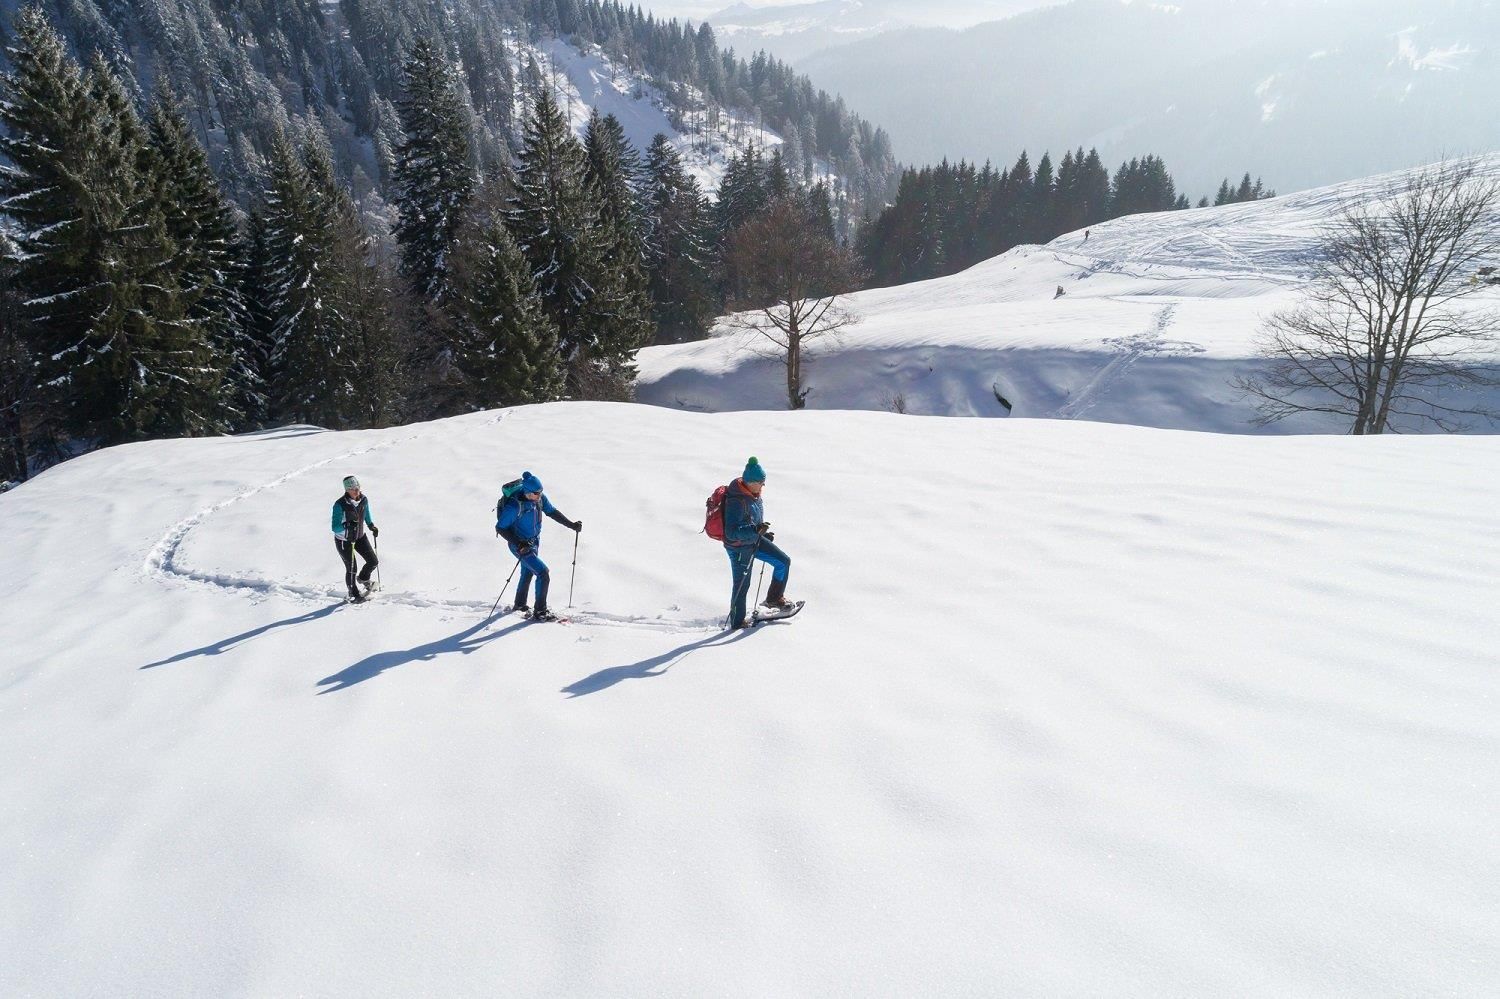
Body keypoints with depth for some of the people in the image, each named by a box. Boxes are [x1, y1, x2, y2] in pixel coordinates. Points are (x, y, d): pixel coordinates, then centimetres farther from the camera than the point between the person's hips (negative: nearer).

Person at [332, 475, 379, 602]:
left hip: (360, 537, 5)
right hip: (344, 541, -5)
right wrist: (346, 525, -45)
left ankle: (363, 578, 37)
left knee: (373, 561, 4)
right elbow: (335, 528, -28)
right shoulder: (340, 505, -27)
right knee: (351, 569, 3)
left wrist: (371, 525, 0)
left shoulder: (364, 499, -10)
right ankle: (354, 594, 26)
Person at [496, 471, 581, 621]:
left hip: (534, 541, 8)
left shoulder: (540, 498, -12)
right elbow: (500, 527, -23)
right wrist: (518, 544, -32)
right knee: (543, 573, -13)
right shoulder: (514, 505, -31)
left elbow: (552, 512, 4)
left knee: (527, 573, 25)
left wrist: (571, 525, -4)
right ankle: (540, 612, 1)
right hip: (521, 546, -8)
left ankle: (519, 605, 48)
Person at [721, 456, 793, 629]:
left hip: (754, 540, 9)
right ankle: (737, 623, 25)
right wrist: (755, 530, -43)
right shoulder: (736, 501, -32)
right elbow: (731, 533, -34)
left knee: (784, 561, 9)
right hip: (739, 548, -8)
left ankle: (774, 598, 25)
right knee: (742, 586, 5)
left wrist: (763, 533, 19)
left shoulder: (752, 493, -4)